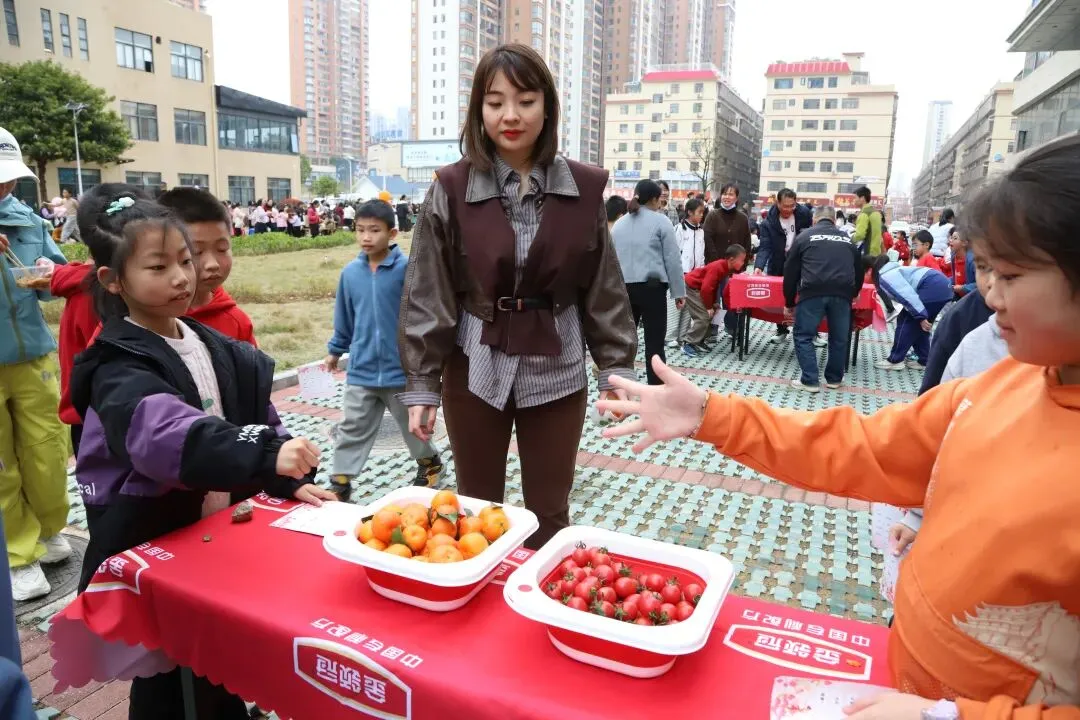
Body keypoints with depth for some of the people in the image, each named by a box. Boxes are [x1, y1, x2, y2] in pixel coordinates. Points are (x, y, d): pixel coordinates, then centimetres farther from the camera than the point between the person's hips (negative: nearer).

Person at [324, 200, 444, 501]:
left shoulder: (407, 268, -15)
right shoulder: (350, 272, -1)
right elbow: (344, 317, 11)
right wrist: (335, 350, 19)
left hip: (402, 368, -3)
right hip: (361, 370, 3)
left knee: (413, 425, 17)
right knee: (352, 429, 8)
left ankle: (430, 462, 41)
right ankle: (340, 482, 20)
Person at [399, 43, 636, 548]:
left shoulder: (583, 189, -2)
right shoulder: (451, 189, -6)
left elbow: (605, 289, 3)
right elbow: (426, 295, -4)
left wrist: (616, 369, 1)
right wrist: (420, 385, -7)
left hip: (556, 371, 1)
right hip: (475, 370, 0)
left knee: (550, 516, 12)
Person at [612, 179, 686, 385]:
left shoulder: (619, 223, 15)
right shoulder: (660, 221, -1)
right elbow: (673, 260, -3)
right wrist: (679, 292, 2)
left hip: (623, 288, 5)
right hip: (652, 287, -5)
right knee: (654, 342, -1)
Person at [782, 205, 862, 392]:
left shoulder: (804, 236, 15)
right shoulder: (847, 238, 24)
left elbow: (791, 271, 12)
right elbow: (859, 270, 31)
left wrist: (789, 303, 18)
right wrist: (853, 293, 48)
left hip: (813, 291, -3)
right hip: (842, 293, 3)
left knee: (804, 336, 7)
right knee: (839, 338, 17)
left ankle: (810, 381, 2)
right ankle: (834, 379, 26)